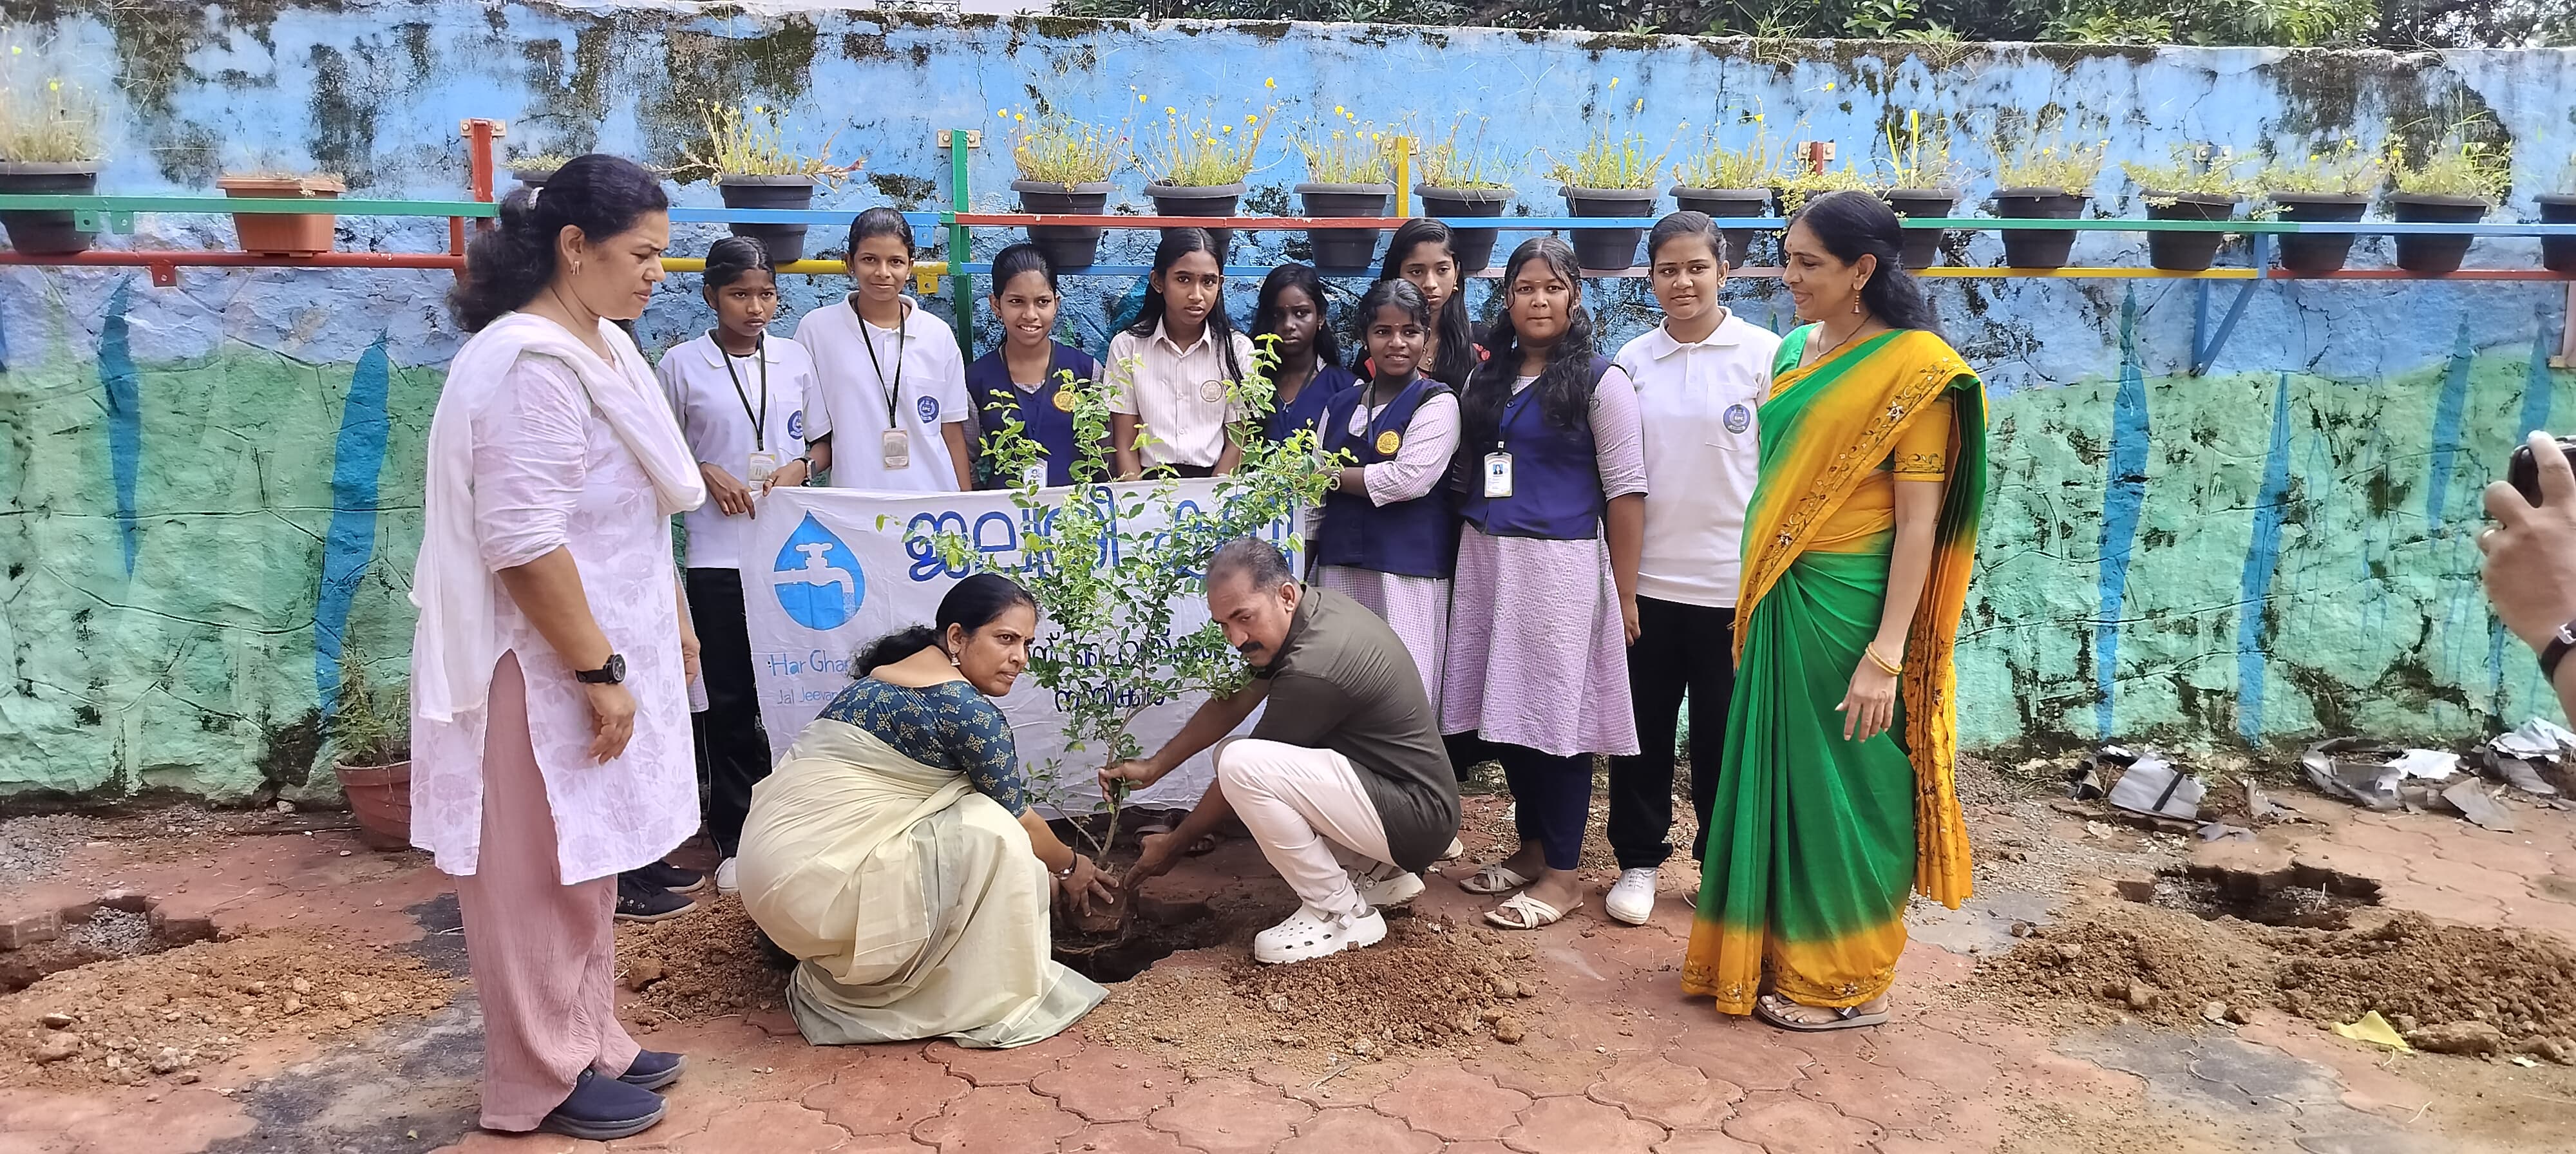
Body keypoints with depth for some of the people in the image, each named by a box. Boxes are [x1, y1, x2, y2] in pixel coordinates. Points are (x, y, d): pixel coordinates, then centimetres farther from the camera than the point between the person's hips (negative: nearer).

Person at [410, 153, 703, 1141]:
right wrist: (598, 671, -23)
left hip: (601, 648, 10)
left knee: (584, 864, 19)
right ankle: (540, 1082, 18)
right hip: (545, 668, -10)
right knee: (539, 876, 4)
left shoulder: (603, 345, 10)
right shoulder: (530, 366, -22)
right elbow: (524, 544, -26)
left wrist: (672, 618, 21)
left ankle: (587, 1044, 32)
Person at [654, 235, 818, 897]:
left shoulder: (795, 360, 8)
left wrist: (799, 467, -5)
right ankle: (734, 839, 14)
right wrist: (706, 474, -11)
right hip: (717, 552, -2)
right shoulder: (681, 365, 0)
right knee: (728, 698, 4)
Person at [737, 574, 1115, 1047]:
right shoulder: (969, 711, -14)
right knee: (990, 838, -8)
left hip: (781, 857, 9)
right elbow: (1017, 823, -2)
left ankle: (833, 974, 21)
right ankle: (991, 1000, 3)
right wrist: (1069, 865, 19)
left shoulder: (889, 676, 14)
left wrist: (1042, 867, 27)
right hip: (818, 879, -9)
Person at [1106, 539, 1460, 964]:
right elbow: (1230, 705, 12)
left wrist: (1172, 845, -2)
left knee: (1242, 764, -24)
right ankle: (1377, 872, 15)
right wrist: (1153, 766, 7)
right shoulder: (1307, 612, 1)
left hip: (1416, 817, -10)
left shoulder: (1315, 665, -26)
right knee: (1235, 754, 17)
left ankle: (1341, 913, -7)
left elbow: (1244, 776, -15)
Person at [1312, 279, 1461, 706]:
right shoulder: (1340, 406, 16)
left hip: (1408, 573, -5)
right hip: (1339, 568, 6)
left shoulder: (1436, 403, -2)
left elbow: (1410, 478, -17)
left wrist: (1334, 476, -4)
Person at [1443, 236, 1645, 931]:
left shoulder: (1600, 381, -3)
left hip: (1561, 564, -5)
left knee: (1558, 714, -1)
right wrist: (1467, 555, 6)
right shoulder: (1487, 380, 13)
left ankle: (1563, 874, 10)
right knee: (1503, 710, 7)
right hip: (1487, 561, 5)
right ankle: (1532, 848, 24)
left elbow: (1626, 492, -5)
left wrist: (1624, 593, -8)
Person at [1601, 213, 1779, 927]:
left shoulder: (1764, 355, -2)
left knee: (1722, 735, 8)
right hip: (1646, 579, 2)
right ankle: (1639, 861, 24)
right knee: (1643, 732, 9)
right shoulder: (1632, 361, 5)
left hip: (1733, 582, -2)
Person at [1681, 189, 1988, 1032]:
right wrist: (1757, 598, 13)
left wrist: (1885, 657, -20)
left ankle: (1849, 984, 20)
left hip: (1850, 609, -7)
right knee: (1778, 779, 14)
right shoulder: (1796, 352, 9)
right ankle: (1783, 956, 29)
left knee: (1842, 790, 4)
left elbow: (1919, 522, -16)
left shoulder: (1915, 369, -13)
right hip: (1781, 605, 7)